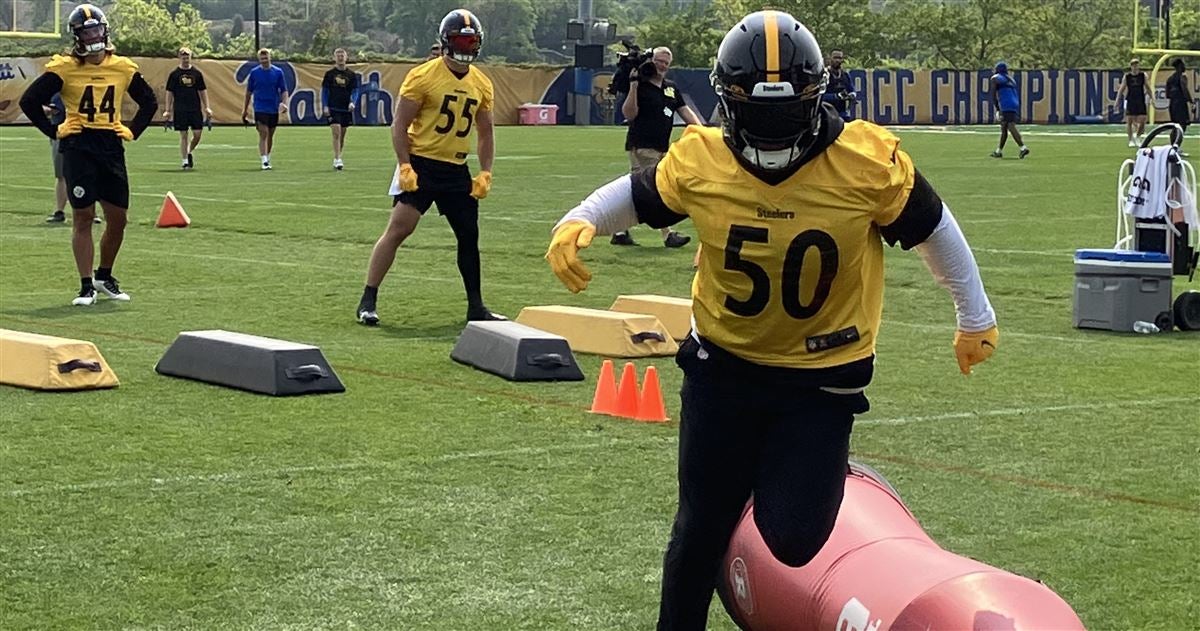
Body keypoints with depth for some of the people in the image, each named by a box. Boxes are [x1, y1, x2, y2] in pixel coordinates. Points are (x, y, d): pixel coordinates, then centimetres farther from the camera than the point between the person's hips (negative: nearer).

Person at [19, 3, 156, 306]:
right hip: (78, 147, -4)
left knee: (117, 219, 6)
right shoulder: (64, 68, -4)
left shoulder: (123, 67, 6)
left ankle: (104, 277, 26)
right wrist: (54, 131, -3)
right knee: (83, 217, -4)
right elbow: (29, 101, 0)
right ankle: (86, 286, 1)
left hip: (111, 147, 4)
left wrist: (132, 131, 9)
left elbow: (149, 102, 20)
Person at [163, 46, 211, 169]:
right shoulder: (174, 74, 2)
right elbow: (169, 92, 4)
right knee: (183, 135, -1)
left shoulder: (197, 73, 7)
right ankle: (184, 161, 6)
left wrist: (206, 108, 4)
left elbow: (202, 91, 11)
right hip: (180, 110, -2)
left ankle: (189, 152, 24)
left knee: (197, 134, -2)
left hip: (196, 109, 2)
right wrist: (167, 110, -1)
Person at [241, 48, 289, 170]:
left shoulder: (278, 72, 1)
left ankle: (268, 159, 27)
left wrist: (284, 103, -13)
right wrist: (245, 109, 9)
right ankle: (264, 161, -17)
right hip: (260, 108, -2)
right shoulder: (254, 72, 1)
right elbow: (249, 92, 8)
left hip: (274, 109, 2)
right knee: (263, 134, -12)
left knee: (270, 135, 12)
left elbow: (284, 90, 4)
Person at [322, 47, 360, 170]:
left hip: (346, 109, 3)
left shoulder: (351, 74, 6)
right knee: (336, 133, -14)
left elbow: (355, 91, 6)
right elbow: (324, 90, 4)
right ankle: (337, 160, -17)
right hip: (333, 108, -3)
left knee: (342, 135, 10)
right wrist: (325, 106, -6)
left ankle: (338, 158, 23)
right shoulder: (329, 73, 2)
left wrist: (352, 102, -12)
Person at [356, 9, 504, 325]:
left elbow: (485, 132, 17)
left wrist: (485, 174, 7)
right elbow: (399, 125, -9)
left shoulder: (482, 84, 7)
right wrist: (405, 167, -17)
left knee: (469, 234, 9)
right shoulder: (423, 76, -10)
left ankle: (476, 306, 21)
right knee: (398, 228, -12)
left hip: (456, 169, 6)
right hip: (420, 165, -6)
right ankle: (368, 301, -7)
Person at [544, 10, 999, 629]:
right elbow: (637, 195, 5)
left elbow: (932, 229, -4)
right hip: (722, 368, 2)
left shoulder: (869, 162, -20)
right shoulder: (699, 161, -15)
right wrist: (578, 223, -15)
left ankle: (820, 475, 30)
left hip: (823, 378, -2)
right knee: (701, 526, 11)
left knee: (792, 540, -5)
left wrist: (975, 319, 7)